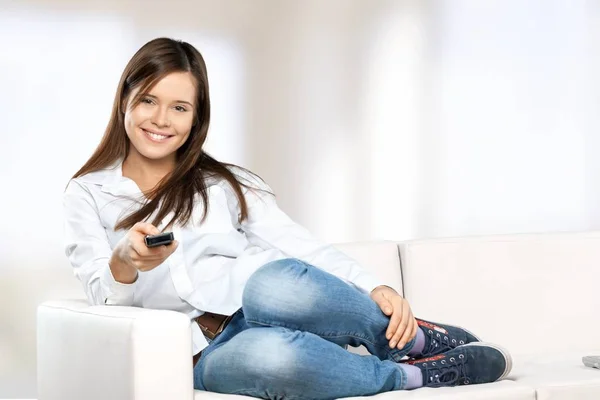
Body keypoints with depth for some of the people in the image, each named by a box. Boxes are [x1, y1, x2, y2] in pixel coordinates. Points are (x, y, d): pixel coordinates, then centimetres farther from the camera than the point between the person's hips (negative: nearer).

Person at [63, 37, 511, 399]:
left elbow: (302, 246, 5)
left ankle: (411, 338, -16)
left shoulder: (226, 183, 18)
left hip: (264, 309, 2)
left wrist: (375, 288, -13)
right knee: (270, 356, -41)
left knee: (275, 284, -39)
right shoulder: (87, 195, 14)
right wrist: (125, 262, -23)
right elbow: (105, 295, 1)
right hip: (207, 355, -2)